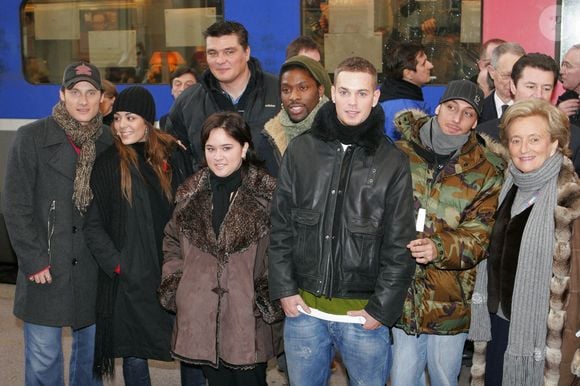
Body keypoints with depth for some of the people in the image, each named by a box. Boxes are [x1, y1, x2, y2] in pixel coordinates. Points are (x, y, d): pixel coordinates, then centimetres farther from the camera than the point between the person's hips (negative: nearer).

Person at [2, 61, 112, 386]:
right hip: (46, 270, -3)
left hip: (94, 270, 3)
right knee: (44, 359, 4)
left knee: (92, 351, 14)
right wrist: (33, 260, -9)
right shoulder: (32, 138, -5)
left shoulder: (108, 141, 5)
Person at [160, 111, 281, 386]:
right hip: (201, 317, 4)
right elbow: (172, 243, 18)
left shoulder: (266, 193, -7)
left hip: (249, 319, -3)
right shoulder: (191, 193, 7)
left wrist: (270, 298, -9)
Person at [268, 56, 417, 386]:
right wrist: (284, 289, 0)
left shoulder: (392, 161, -3)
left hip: (364, 313, -1)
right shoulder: (302, 150, 1)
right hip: (303, 308, 2)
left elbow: (399, 245, -4)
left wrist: (382, 308, -7)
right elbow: (281, 226, 4)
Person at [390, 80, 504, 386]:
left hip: (449, 302, -1)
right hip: (402, 294, 1)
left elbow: (480, 236, -11)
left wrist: (440, 248, -27)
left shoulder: (487, 172, -4)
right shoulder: (400, 154, 0)